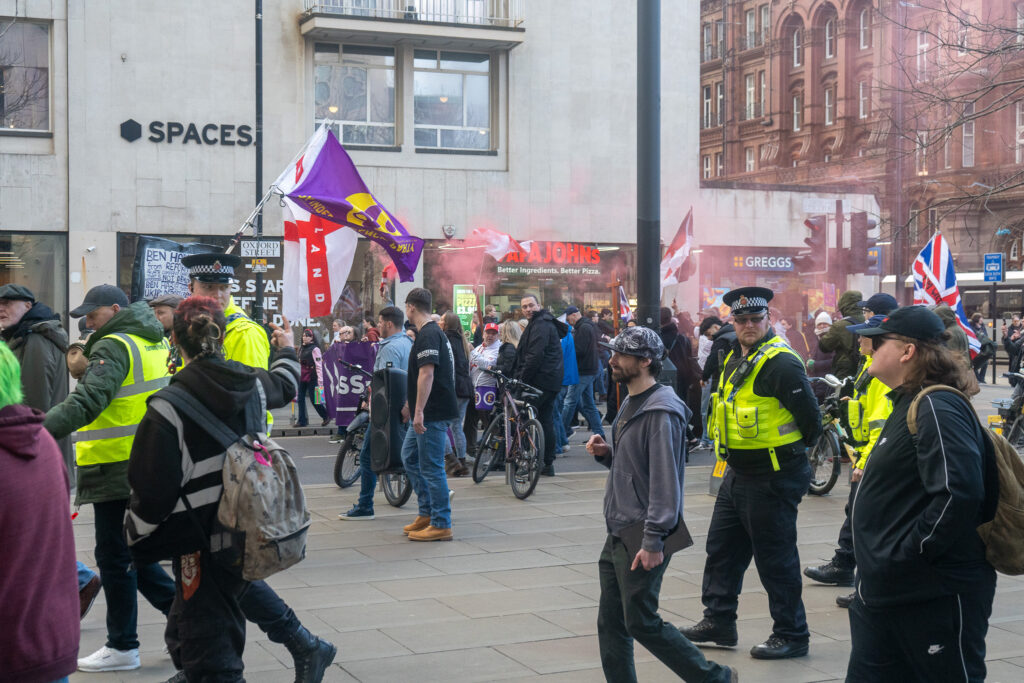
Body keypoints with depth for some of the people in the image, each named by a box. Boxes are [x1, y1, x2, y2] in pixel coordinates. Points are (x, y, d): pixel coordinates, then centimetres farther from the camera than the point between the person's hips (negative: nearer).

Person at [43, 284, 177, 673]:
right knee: (133, 553, 19)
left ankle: (122, 646, 9)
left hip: (118, 469, -9)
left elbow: (87, 401, -28)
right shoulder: (154, 343, 14)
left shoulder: (114, 347, -14)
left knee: (114, 557, 1)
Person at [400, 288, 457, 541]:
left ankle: (441, 525, 0)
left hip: (433, 414, -10)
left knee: (432, 467, -5)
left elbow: (427, 374, -24)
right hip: (426, 413, 10)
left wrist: (419, 411, -26)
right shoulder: (434, 332, 17)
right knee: (409, 457, 17)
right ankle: (427, 513, 22)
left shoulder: (428, 335, -16)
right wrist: (410, 405, 32)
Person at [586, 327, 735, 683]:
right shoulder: (631, 404, 13)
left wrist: (653, 541, -23)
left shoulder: (661, 412, -18)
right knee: (611, 624, 10)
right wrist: (606, 453, 3)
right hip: (618, 533, 10)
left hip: (642, 540, -9)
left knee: (642, 623, -3)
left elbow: (665, 479, -22)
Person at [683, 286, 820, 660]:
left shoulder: (781, 364, -19)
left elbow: (810, 419, -17)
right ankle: (718, 621, 28)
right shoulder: (736, 358, 10)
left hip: (772, 478, -10)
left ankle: (792, 635, 13)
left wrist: (790, 451, -2)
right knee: (722, 548, 16)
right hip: (738, 474, 10)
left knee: (776, 559, 0)